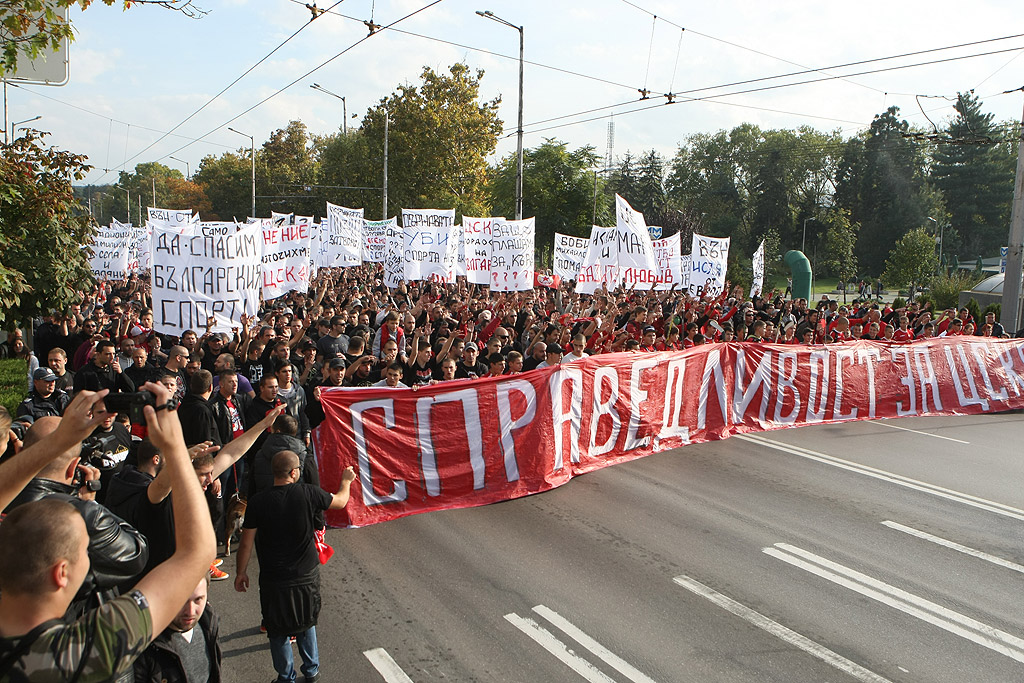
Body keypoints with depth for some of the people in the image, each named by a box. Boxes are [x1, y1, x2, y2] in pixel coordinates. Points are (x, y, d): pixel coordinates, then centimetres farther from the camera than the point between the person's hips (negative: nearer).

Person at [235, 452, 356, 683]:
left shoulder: (257, 502, -17)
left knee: (278, 631, 17)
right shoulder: (308, 493, -15)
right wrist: (346, 481, 25)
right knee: (306, 624, 24)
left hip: (274, 580, -1)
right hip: (307, 575, 2)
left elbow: (246, 543, -8)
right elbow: (340, 501, 4)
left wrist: (240, 572, 8)